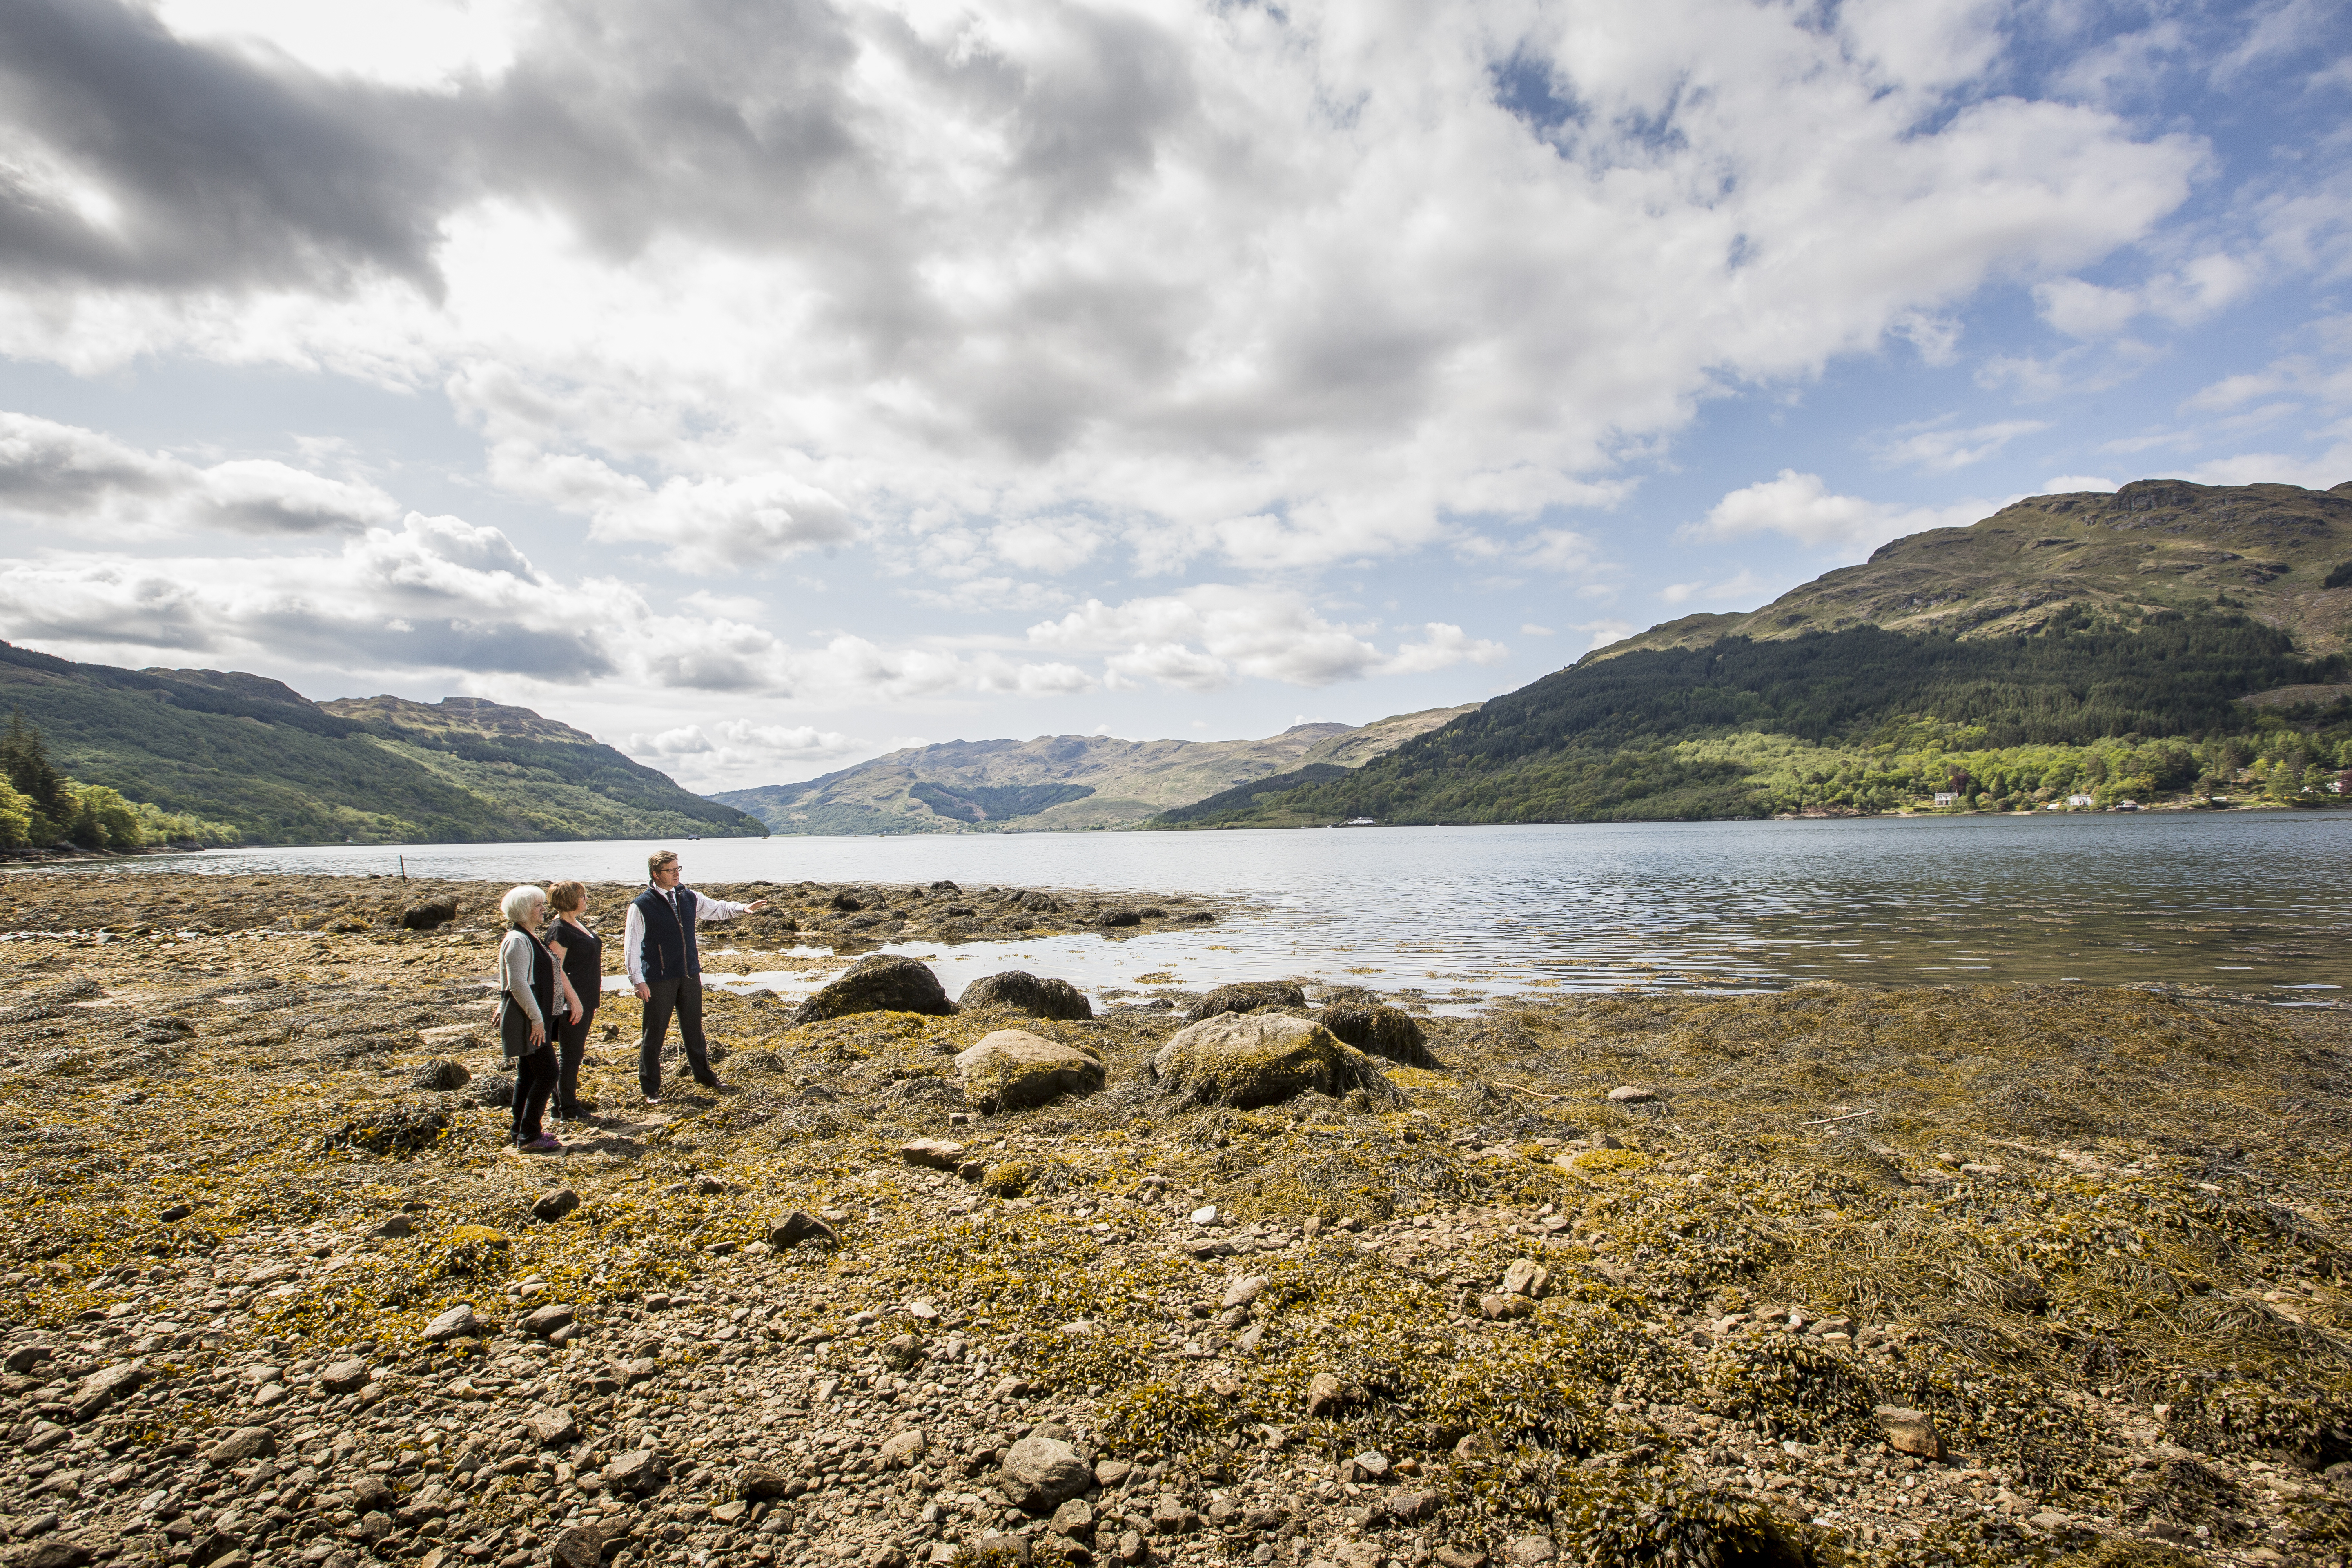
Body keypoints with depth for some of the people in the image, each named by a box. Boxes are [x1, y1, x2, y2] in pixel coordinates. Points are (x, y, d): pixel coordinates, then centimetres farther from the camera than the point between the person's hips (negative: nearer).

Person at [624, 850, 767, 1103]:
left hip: (690, 975, 5)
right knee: (654, 1034, 4)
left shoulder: (689, 897, 5)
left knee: (693, 1027, 16)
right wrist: (638, 981, -13)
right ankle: (651, 1089, 16)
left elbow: (717, 909, 16)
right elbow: (631, 946, -9)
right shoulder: (642, 906, -10)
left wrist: (744, 908, -1)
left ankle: (704, 1075, 31)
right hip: (659, 980, -5)